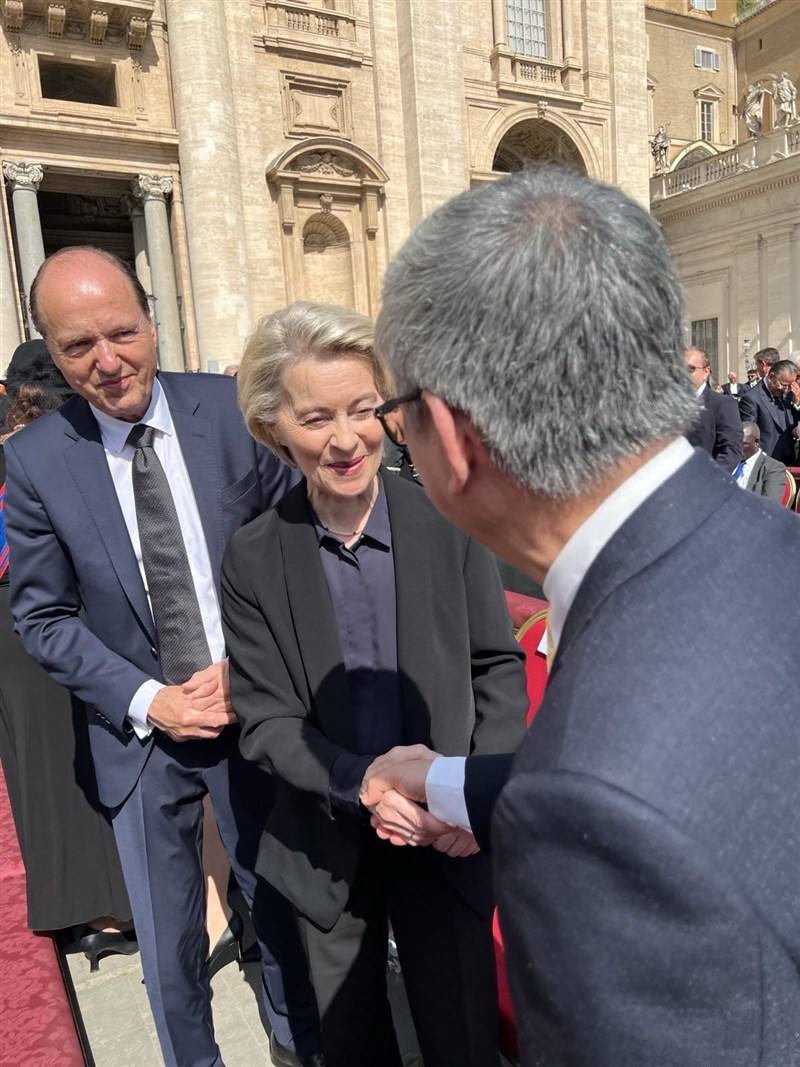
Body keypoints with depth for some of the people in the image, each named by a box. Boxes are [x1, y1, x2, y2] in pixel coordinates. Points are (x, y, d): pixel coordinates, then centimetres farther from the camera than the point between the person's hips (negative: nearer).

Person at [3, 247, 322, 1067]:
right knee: (167, 944, 17)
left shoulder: (236, 409, -10)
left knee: (282, 907, 20)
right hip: (139, 732, 0)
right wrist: (149, 700, -12)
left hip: (255, 711, 1)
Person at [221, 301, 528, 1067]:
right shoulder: (253, 559, -10)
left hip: (450, 833, 0)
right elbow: (265, 722, -8)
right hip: (326, 842, 1)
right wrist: (365, 781, -23)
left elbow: (499, 666, -3)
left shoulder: (448, 522, -11)